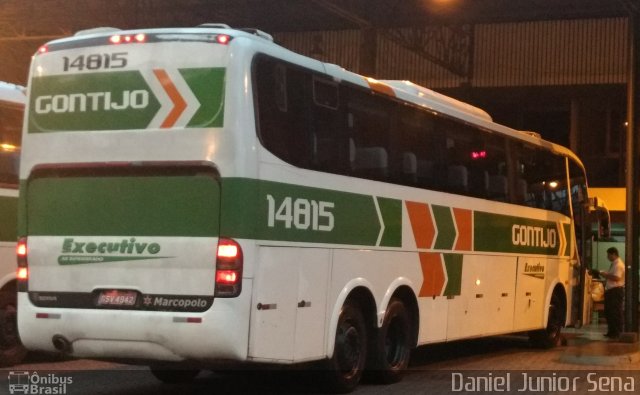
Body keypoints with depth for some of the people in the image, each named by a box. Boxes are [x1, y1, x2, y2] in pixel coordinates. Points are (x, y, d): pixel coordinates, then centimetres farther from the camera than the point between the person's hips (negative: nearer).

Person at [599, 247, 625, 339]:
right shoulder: (614, 264, 18)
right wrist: (605, 274, 9)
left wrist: (606, 275, -16)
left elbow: (616, 278, -25)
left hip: (616, 291, -11)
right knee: (608, 312, 15)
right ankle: (612, 331, 24)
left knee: (616, 313, -6)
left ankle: (617, 333, -2)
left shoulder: (618, 265, -15)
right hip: (611, 290, 11)